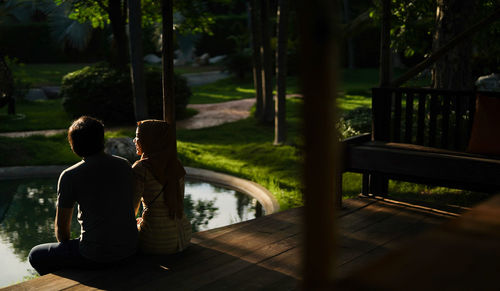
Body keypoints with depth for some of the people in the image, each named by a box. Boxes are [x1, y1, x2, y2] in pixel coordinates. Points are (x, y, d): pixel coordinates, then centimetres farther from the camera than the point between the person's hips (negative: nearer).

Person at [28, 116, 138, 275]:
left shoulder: (70, 176, -11)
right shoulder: (124, 165, 4)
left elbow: (62, 224, -1)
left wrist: (66, 250, 19)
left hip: (96, 254, -6)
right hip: (129, 249, 6)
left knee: (36, 256, 18)